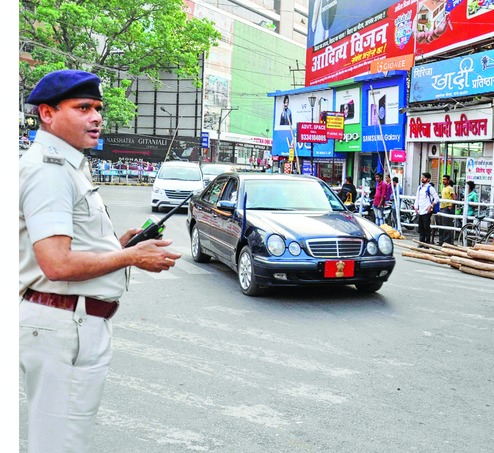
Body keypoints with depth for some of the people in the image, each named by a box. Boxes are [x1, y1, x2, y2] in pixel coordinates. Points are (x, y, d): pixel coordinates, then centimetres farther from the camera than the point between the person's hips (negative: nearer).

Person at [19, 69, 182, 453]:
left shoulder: (68, 166, 17)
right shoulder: (48, 169, -17)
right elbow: (57, 264, -26)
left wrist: (119, 243, 9)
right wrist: (134, 256, -15)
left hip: (79, 321, 11)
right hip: (65, 324, -11)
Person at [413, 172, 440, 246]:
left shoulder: (430, 188, -5)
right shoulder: (419, 187, 16)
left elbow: (437, 198, -6)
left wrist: (431, 206, -13)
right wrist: (416, 207, 11)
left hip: (427, 211, -7)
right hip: (420, 211, 7)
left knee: (426, 227, -6)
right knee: (420, 227, 11)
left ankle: (427, 242, -1)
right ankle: (421, 242, 18)